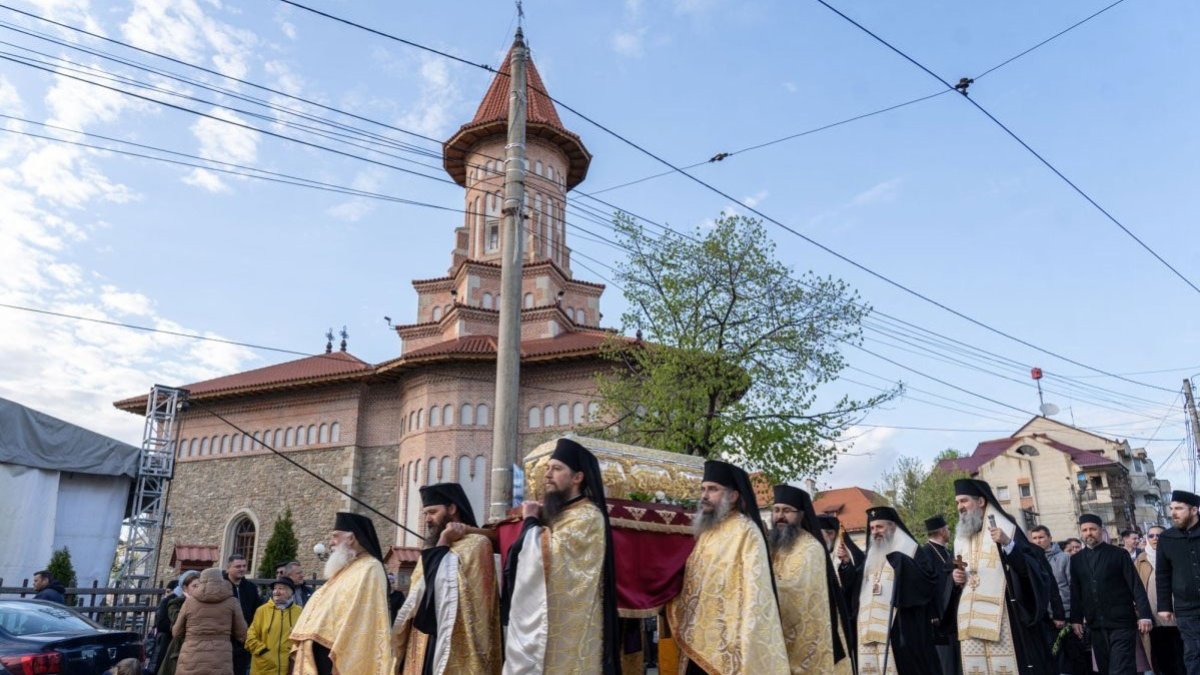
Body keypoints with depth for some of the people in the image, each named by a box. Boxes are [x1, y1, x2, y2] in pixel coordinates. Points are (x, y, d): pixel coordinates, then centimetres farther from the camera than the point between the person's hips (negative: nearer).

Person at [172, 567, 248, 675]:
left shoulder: (190, 601, 5)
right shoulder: (231, 602, 3)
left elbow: (177, 633, 16)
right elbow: (242, 635, 7)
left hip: (191, 664, 1)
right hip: (220, 665, -1)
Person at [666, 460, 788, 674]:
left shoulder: (746, 532, -10)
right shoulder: (703, 531, 13)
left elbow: (753, 589, -16)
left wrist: (743, 641, -22)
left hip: (727, 644, -7)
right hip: (698, 642, 7)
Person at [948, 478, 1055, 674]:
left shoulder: (1005, 527, 0)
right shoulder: (960, 538, 17)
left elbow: (1034, 565, -8)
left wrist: (1008, 544, -22)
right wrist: (956, 578, 4)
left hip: (1002, 617, -5)